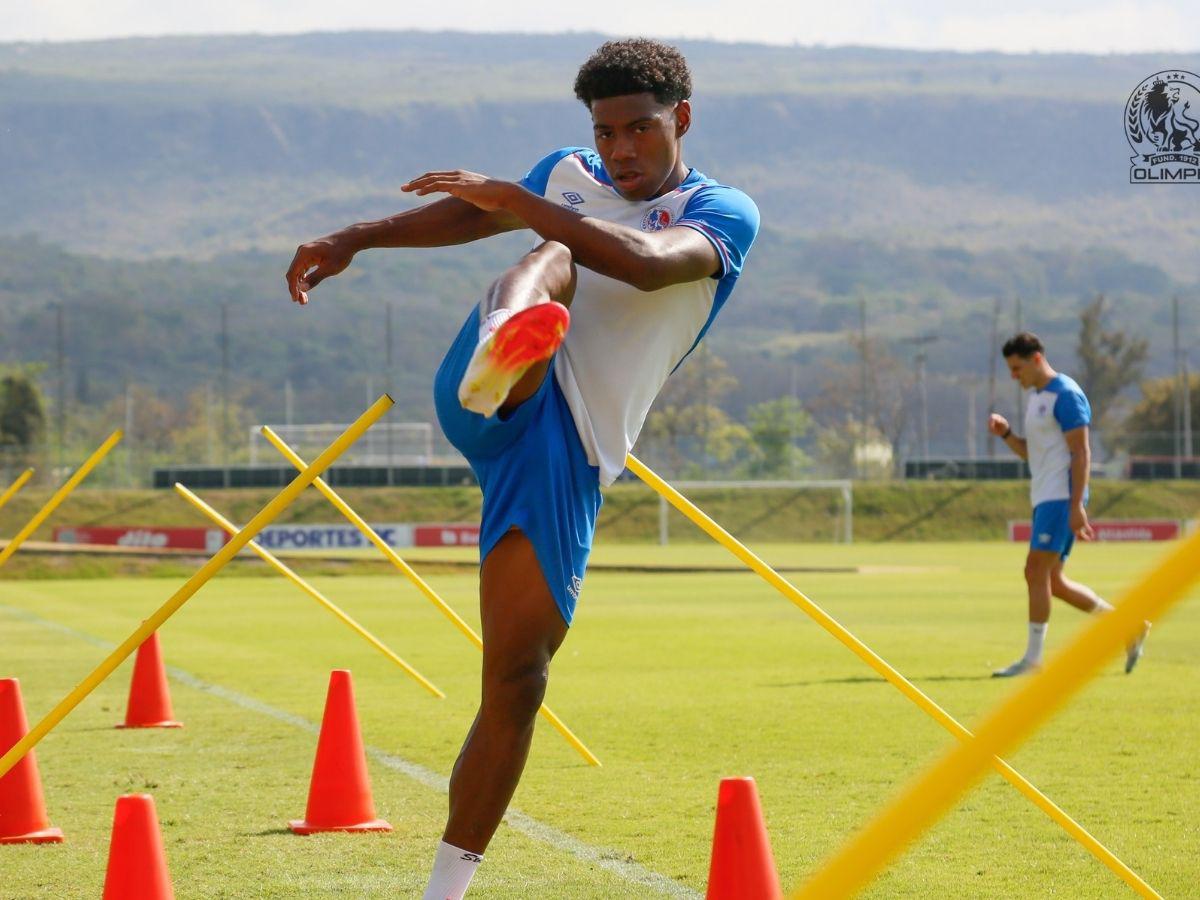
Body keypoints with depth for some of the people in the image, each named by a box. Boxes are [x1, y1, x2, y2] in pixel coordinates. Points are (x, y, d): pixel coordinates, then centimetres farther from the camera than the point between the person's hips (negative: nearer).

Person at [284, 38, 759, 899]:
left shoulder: (724, 214, 3)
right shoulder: (568, 175, 20)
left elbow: (649, 263, -18)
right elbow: (470, 216, 35)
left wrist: (521, 202, -25)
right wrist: (355, 239, 25)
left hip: (567, 453, -1)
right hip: (484, 410, 2)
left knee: (518, 677, -7)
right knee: (552, 264, -29)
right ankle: (499, 358, -68)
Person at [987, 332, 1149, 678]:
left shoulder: (1066, 395, -11)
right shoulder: (1034, 396, 18)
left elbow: (1081, 453, -16)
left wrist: (1076, 506, -22)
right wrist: (1005, 433, 5)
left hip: (1061, 497, -10)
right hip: (1044, 498, 10)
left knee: (1036, 572, -13)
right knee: (1053, 582, 9)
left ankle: (1033, 658, -9)